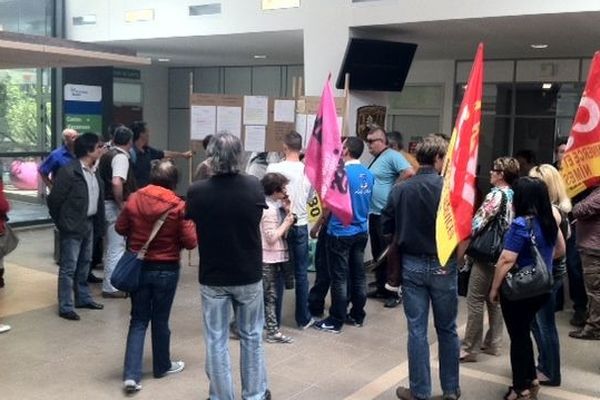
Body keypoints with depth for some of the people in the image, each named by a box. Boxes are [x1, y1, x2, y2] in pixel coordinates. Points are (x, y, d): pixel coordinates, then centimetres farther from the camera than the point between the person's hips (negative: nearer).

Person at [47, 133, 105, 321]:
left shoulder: (94, 172, 6)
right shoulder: (68, 172, -18)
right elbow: (54, 200, -14)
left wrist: (97, 222, 10)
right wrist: (62, 222, -4)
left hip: (89, 224, 8)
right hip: (73, 227, -8)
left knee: (84, 264, 19)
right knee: (68, 267, -1)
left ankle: (83, 298, 33)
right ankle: (65, 307, 6)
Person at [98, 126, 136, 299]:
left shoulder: (106, 155, 11)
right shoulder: (121, 157, -17)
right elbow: (117, 182, -32)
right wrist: (121, 203, -19)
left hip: (105, 203, 10)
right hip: (115, 206, -10)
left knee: (111, 246, 20)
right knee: (116, 247, -1)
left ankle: (111, 283, 32)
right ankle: (111, 288, 5)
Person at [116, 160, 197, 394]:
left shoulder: (134, 199, -5)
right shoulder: (178, 206, -14)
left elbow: (120, 228, 6)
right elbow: (190, 242, -11)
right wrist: (189, 226, 7)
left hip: (138, 266, 2)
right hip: (166, 269, -2)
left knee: (138, 320, 9)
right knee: (160, 320, 13)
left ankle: (131, 375, -1)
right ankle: (162, 366, 31)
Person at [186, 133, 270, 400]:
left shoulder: (197, 191, -16)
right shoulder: (254, 186, -12)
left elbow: (191, 222, 2)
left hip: (212, 277, -1)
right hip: (249, 275, 2)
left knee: (216, 341, 11)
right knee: (252, 336, 18)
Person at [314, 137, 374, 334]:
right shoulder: (368, 174, 4)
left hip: (341, 232, -7)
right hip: (361, 231, 7)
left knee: (340, 278, 0)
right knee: (358, 274, 13)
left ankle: (336, 321, 7)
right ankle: (357, 316, 23)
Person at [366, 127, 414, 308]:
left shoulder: (392, 156, -13)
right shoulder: (376, 159, 16)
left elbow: (409, 172, -27)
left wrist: (394, 187, -17)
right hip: (374, 212, 10)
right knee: (377, 253, 15)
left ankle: (395, 293, 5)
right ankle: (381, 288, 25)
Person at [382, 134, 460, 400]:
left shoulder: (400, 190, -5)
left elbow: (386, 227, 0)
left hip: (412, 265, 1)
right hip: (443, 265, -1)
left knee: (417, 330, 8)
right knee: (447, 329, 14)